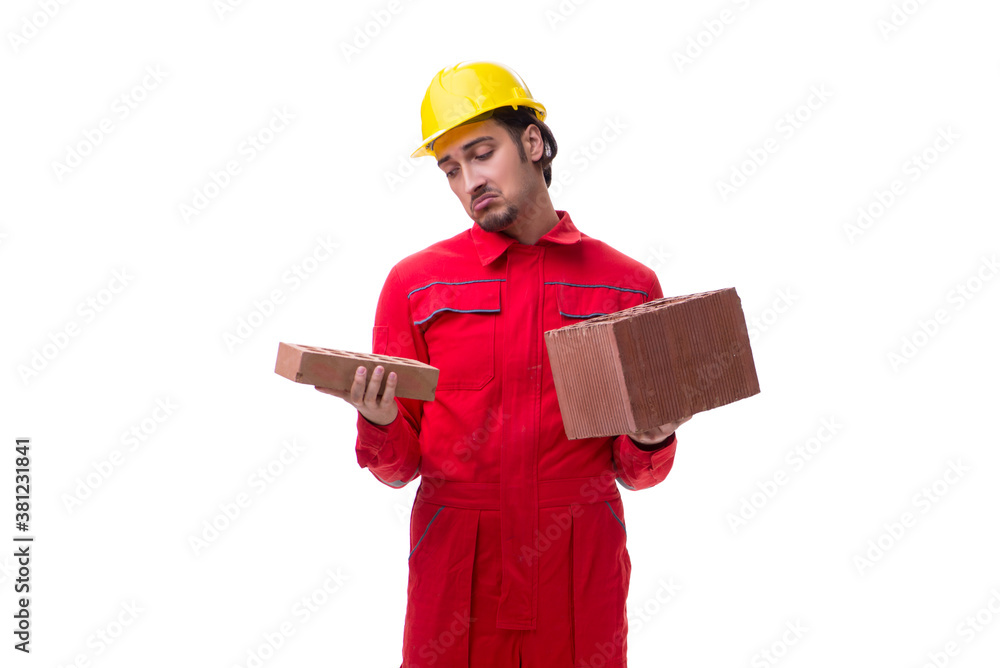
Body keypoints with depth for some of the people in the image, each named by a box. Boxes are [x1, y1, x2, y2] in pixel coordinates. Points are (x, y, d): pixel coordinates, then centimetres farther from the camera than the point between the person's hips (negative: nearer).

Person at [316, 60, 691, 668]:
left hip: (582, 578, 0)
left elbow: (634, 474, 6)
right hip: (454, 571, 0)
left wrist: (651, 440, -15)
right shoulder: (415, 283, 2)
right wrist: (381, 425, -17)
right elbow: (401, 466, 3)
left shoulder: (629, 285, 2)